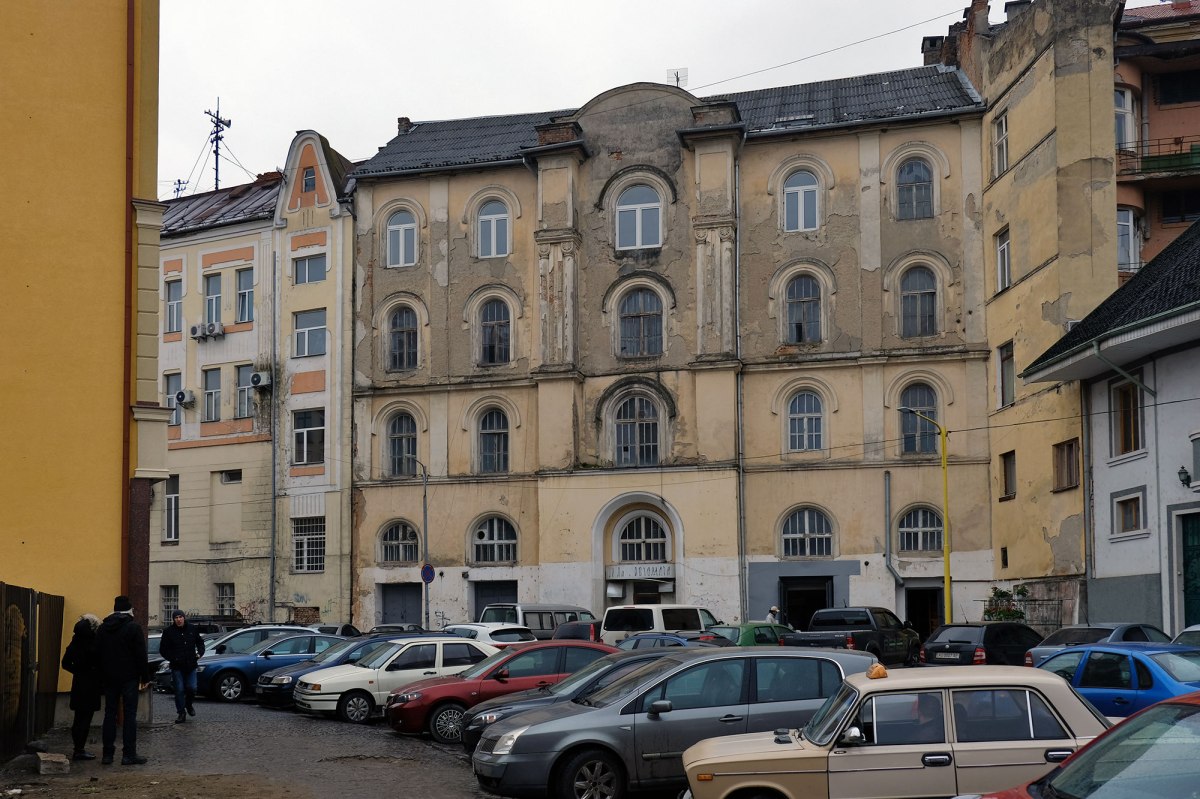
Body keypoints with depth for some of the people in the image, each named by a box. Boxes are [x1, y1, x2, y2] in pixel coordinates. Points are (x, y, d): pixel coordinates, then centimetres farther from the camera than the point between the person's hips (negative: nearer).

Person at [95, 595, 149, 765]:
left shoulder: (102, 628, 8)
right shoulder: (134, 627, -8)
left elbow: (97, 653, 10)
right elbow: (141, 655, -10)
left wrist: (102, 676, 14)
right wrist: (145, 676, -3)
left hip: (109, 677, 5)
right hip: (129, 677, -5)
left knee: (110, 713, 10)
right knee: (130, 715, -2)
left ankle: (107, 753, 9)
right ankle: (129, 754, -5)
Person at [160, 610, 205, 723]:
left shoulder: (192, 630, 5)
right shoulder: (168, 632, -3)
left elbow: (200, 642, 20)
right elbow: (163, 650, 0)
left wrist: (200, 653, 1)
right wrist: (173, 658, -13)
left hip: (191, 666, 2)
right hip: (177, 667, -2)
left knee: (192, 688, -1)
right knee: (179, 690, -3)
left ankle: (188, 705, 29)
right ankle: (181, 713, 6)